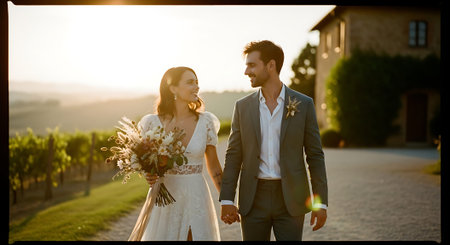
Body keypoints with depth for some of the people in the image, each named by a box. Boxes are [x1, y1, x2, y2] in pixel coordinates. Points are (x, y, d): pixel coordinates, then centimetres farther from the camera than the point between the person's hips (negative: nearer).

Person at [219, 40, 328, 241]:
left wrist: (321, 202, -3)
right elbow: (233, 156, 6)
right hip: (253, 200, 2)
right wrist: (226, 200, -1)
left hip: (290, 199, -2)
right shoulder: (243, 107, 5)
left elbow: (315, 156, 1)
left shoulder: (303, 104, 0)